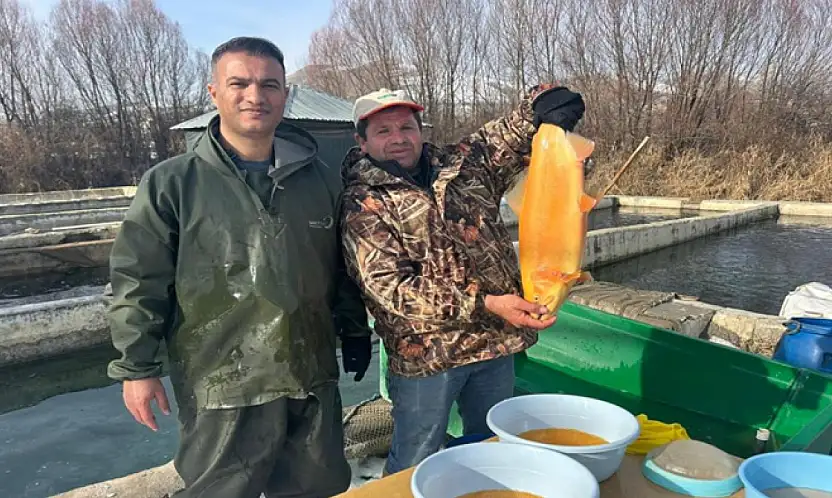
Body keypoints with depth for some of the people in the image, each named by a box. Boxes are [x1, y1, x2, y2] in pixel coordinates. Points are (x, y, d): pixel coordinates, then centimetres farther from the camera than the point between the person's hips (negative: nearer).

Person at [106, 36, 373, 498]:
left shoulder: (322, 178, 3)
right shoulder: (171, 182, -7)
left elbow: (343, 268, 12)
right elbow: (139, 279, -4)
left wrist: (355, 331, 14)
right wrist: (137, 367, -4)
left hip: (314, 376, 4)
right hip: (221, 386, -3)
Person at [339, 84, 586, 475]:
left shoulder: (465, 163, 6)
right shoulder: (364, 208, -10)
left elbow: (514, 131, 11)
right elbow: (392, 289, -19)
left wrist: (543, 103, -14)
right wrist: (485, 305, -26)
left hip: (498, 341, 5)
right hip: (425, 354, -5)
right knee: (413, 469, 11)